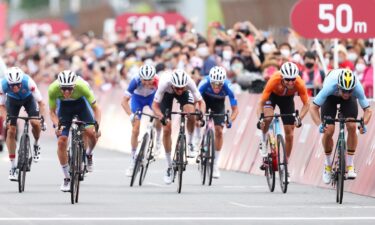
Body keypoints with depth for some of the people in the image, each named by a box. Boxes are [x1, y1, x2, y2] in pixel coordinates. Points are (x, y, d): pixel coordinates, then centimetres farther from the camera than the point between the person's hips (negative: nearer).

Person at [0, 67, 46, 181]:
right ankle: (13, 166, -1)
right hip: (12, 100, 1)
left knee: (35, 123, -25)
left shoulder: (28, 82, -39)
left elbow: (40, 102, -31)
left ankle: (36, 145, 8)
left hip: (28, 98, -1)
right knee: (11, 130, -9)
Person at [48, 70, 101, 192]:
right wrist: (57, 125, -36)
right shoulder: (53, 89, -34)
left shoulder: (82, 86, -37)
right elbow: (52, 111, -18)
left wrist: (97, 126, -40)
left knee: (91, 132, -24)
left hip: (80, 103, -1)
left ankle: (89, 155, 11)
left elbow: (96, 108, -26)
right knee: (61, 141, -12)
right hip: (64, 106, 1)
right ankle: (66, 178, 4)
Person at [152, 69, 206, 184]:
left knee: (191, 114, -30)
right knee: (166, 129, -8)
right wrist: (161, 117, -51)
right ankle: (169, 166, 6)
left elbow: (201, 102, -29)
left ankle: (190, 143, -2)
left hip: (185, 94, 1)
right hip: (167, 93, -1)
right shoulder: (164, 83, -41)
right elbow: (155, 105, -33)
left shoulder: (189, 82, -39)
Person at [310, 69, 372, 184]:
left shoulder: (357, 88, -39)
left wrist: (363, 123, -50)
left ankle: (350, 165, -8)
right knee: (328, 131, -14)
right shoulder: (330, 86, -42)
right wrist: (319, 124, -51)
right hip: (331, 97, -1)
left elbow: (367, 110, -30)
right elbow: (313, 108, -35)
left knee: (352, 127, -20)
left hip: (350, 101, 1)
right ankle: (328, 163, 11)